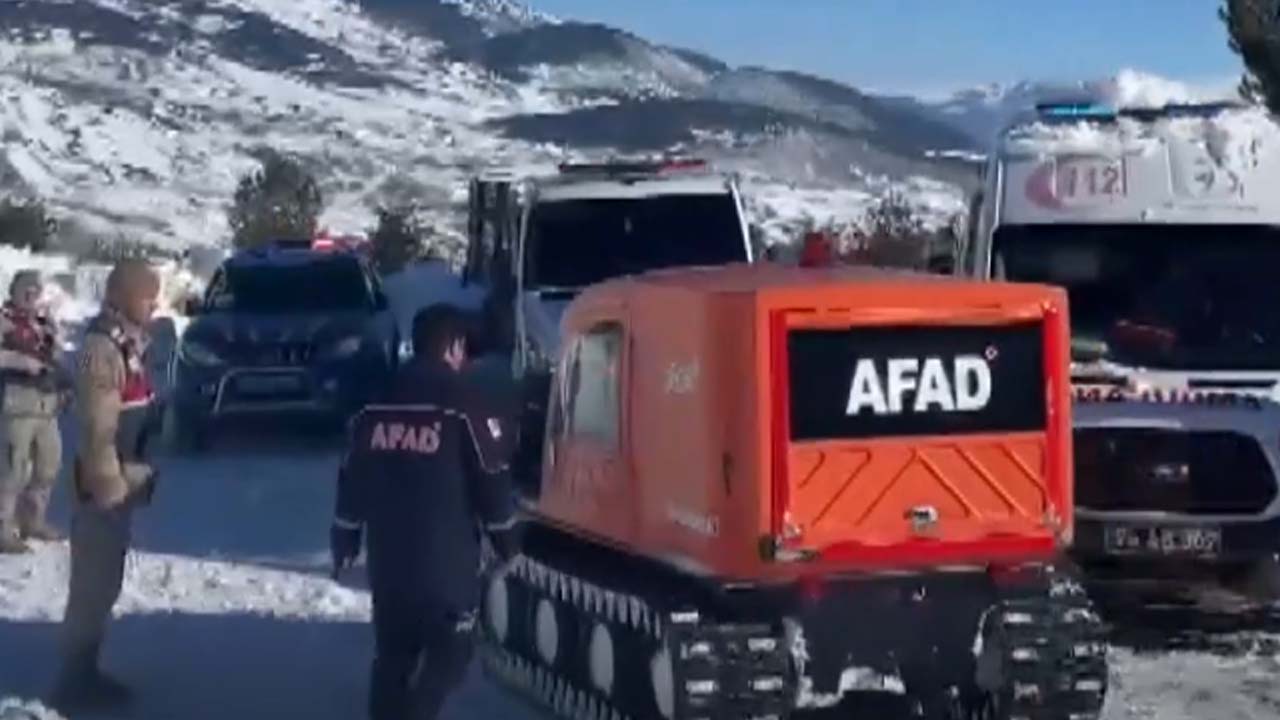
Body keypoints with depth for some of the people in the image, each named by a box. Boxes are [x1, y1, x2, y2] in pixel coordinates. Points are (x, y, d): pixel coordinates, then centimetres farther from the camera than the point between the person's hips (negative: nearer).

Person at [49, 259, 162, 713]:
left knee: (103, 583, 15)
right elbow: (98, 429, -22)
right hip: (104, 488, -10)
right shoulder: (104, 347, -19)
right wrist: (110, 484, -20)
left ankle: (84, 675, 25)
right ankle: (74, 684, 6)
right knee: (94, 586, -2)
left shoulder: (126, 343, 11)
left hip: (120, 484, 10)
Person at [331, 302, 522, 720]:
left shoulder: (375, 407, 7)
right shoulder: (465, 407, -9)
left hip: (388, 556, 5)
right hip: (447, 559, -5)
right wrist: (508, 543, 5)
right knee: (449, 656, 3)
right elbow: (493, 483, -7)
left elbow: (352, 481, 12)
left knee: (392, 655, 15)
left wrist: (344, 542, 22)